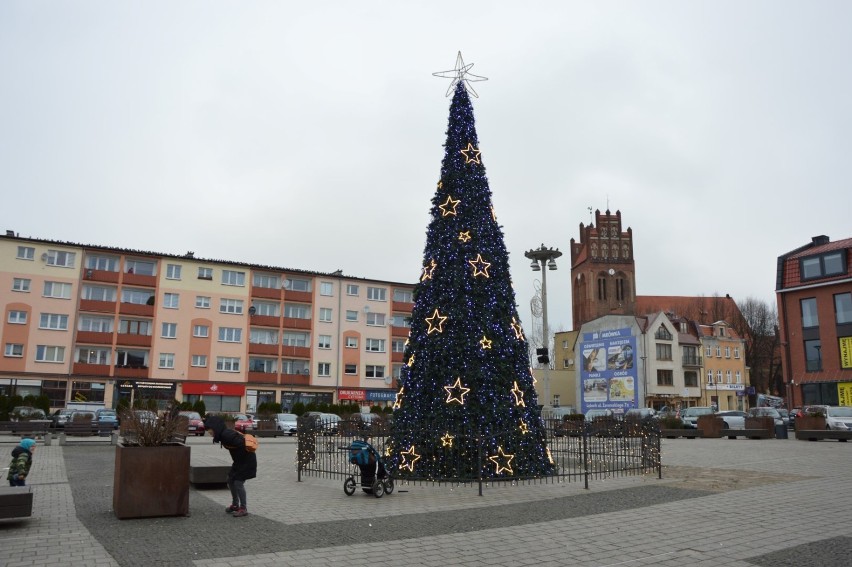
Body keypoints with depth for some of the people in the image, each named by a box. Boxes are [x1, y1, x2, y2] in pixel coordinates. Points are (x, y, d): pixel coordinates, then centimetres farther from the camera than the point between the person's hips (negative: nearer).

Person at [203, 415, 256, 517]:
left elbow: (241, 443, -34)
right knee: (230, 480, 14)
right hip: (239, 460, 10)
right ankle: (235, 505, 30)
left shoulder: (227, 434, -27)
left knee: (238, 483, -7)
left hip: (246, 460, -10)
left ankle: (243, 508, 6)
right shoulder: (223, 434, 2)